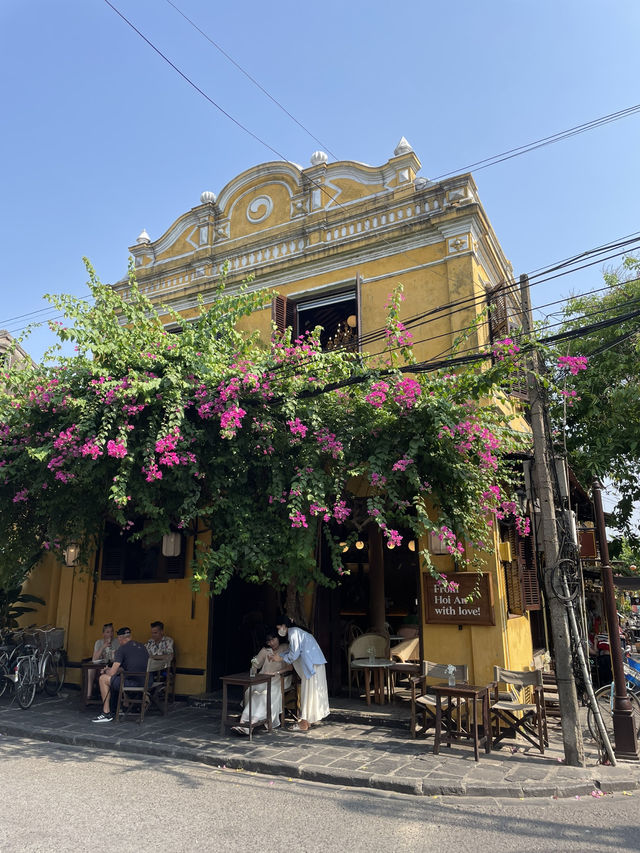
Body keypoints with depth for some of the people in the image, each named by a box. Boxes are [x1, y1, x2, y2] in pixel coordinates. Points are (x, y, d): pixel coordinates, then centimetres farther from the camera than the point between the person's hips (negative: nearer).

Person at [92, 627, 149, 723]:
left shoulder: (122, 648, -4)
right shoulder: (142, 646, 17)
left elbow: (112, 672, -3)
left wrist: (107, 672, 20)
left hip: (134, 683, -8)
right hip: (147, 682, 8)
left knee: (103, 679, 7)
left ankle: (107, 713, 7)